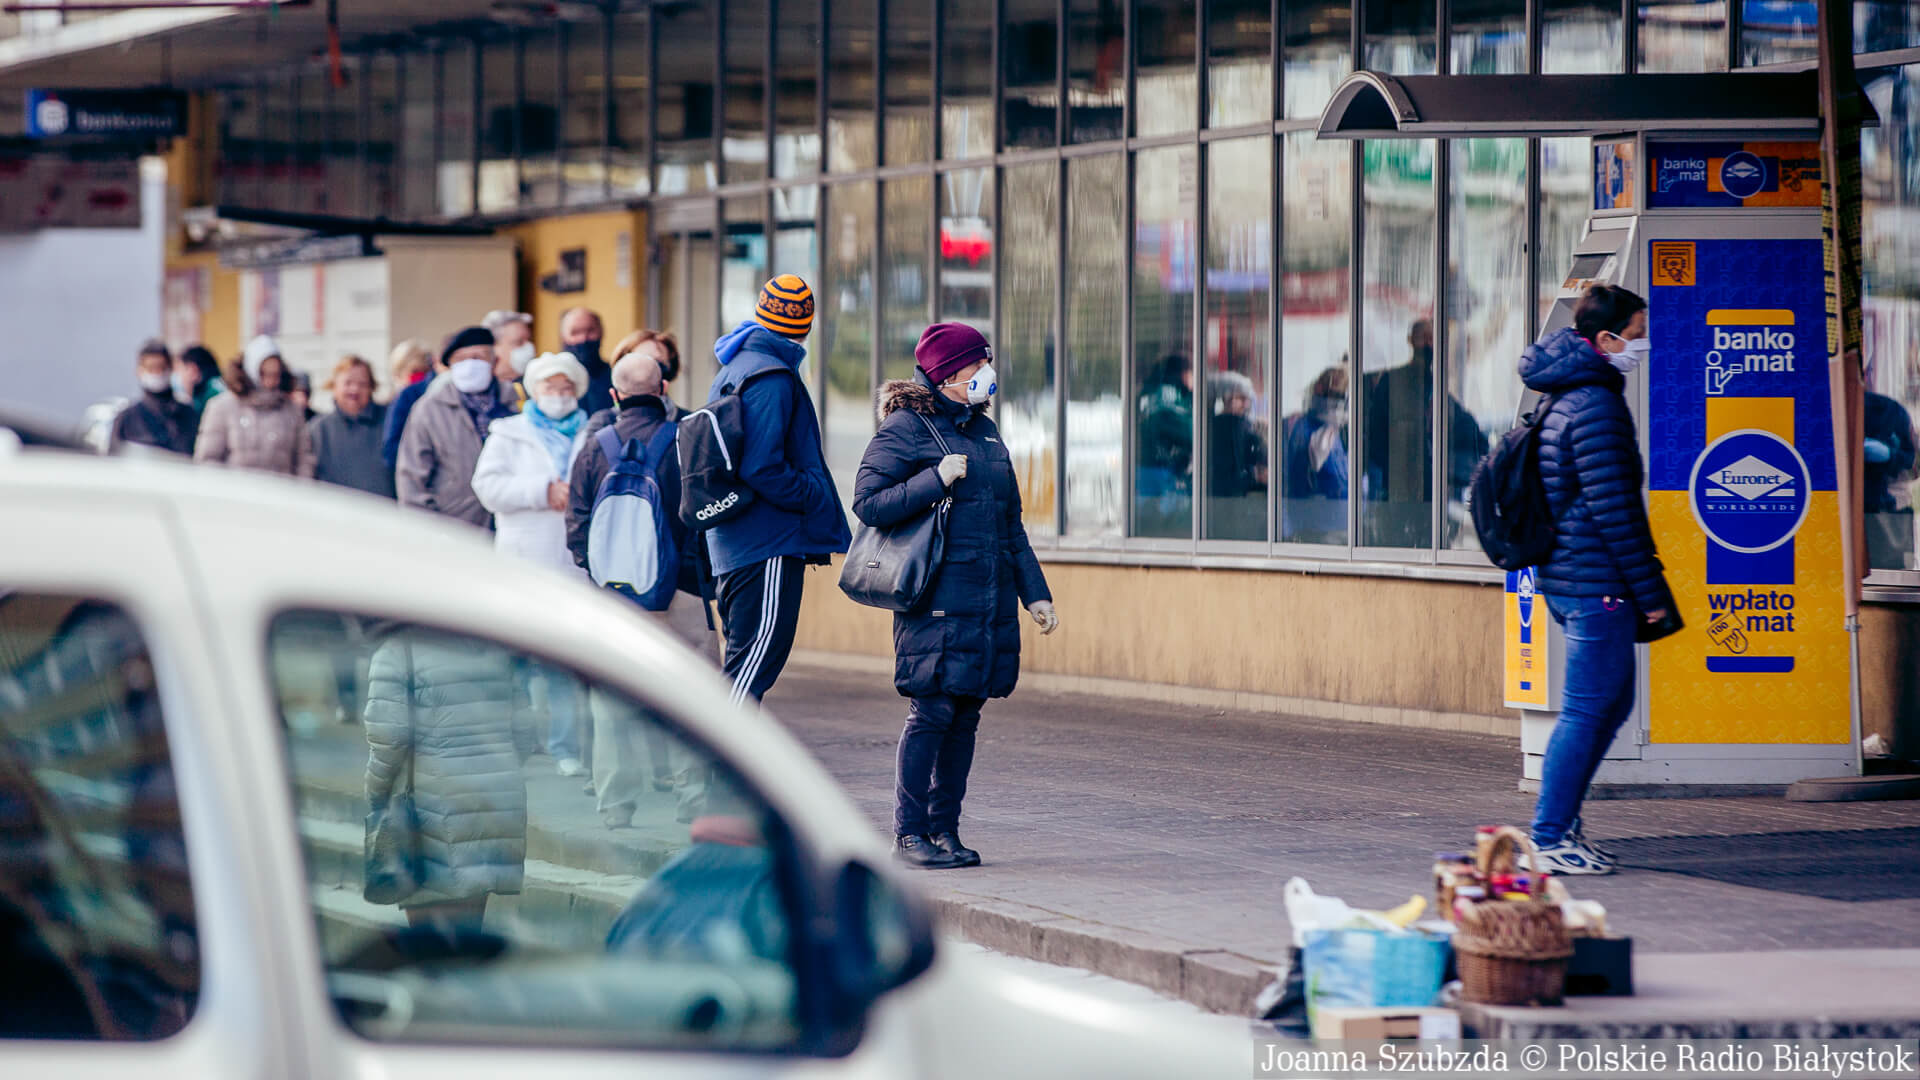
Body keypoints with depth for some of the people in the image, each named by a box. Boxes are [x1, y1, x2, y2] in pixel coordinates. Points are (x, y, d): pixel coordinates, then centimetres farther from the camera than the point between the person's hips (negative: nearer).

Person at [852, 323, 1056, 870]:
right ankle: (910, 832, -1)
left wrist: (1035, 593, 19)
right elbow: (868, 502, -12)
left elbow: (1010, 523, 23)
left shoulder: (984, 430, 18)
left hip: (990, 598, 7)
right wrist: (937, 479, -18)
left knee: (966, 713, 7)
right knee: (931, 712, -8)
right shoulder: (906, 428, -4)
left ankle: (945, 828, 13)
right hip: (936, 598, -7)